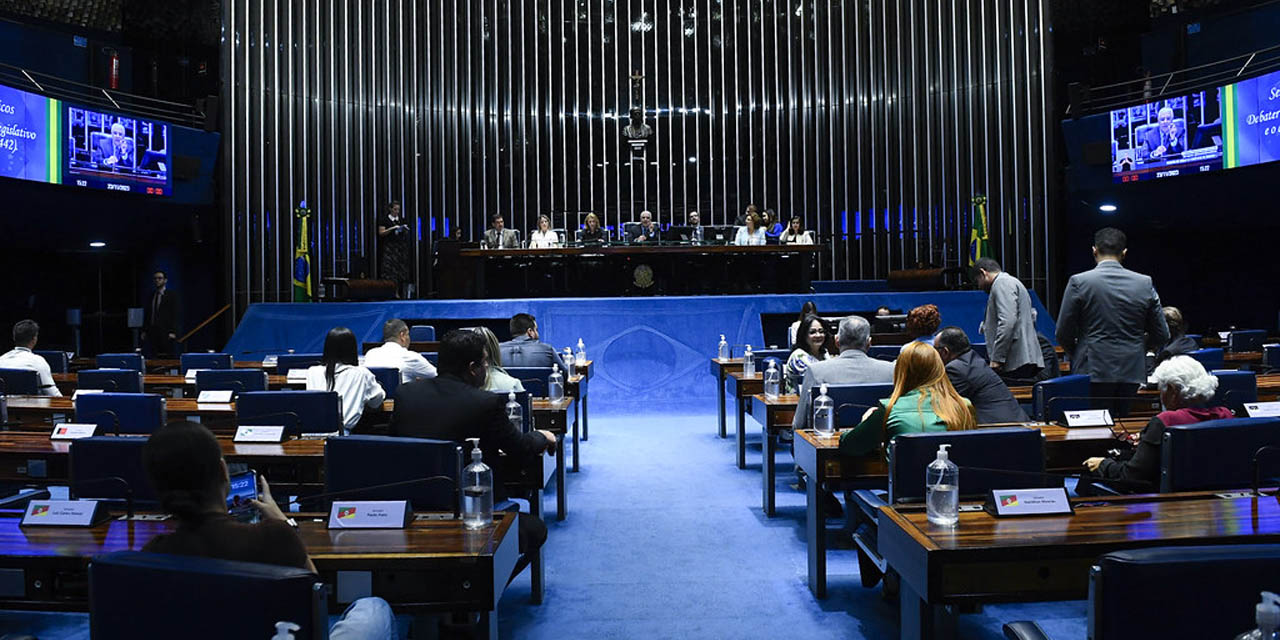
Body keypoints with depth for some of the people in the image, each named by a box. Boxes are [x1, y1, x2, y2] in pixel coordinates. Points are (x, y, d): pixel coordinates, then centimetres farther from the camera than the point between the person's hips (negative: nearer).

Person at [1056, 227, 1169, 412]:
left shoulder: (1079, 282, -6)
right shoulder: (1145, 283, 3)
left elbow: (1063, 334, -2)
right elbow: (1161, 336, 7)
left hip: (1093, 372, -3)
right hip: (1133, 373, 3)